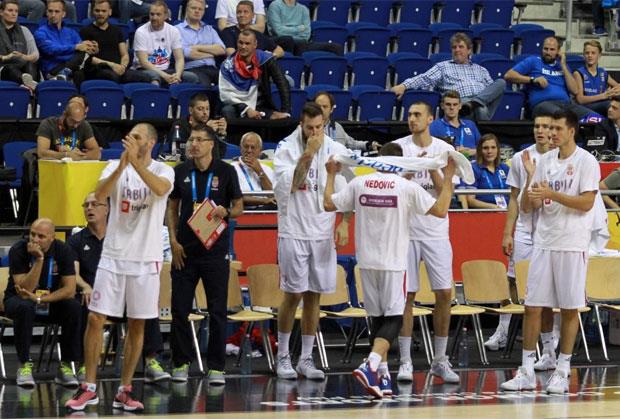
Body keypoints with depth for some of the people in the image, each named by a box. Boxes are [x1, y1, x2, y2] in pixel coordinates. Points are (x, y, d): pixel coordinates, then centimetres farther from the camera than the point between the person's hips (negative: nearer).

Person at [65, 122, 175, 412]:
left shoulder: (163, 171, -2)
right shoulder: (116, 167, 3)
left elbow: (161, 188, -26)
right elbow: (99, 195, -16)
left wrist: (136, 162, -34)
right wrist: (122, 166, -28)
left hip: (146, 258, -1)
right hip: (113, 255, 1)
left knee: (137, 325, 4)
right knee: (95, 318, -3)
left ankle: (124, 390, 12)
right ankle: (89, 388, 5)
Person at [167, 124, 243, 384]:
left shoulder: (225, 172, 0)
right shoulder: (181, 172, 6)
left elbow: (239, 207, 5)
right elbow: (172, 208, 12)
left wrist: (226, 212, -18)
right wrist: (173, 241, 1)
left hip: (215, 251, -2)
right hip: (184, 250, 2)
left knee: (217, 311, 1)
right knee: (180, 309, 2)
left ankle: (216, 367, 7)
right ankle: (181, 363, 13)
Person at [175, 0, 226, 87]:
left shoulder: (209, 29, 24)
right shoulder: (178, 29, 8)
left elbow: (221, 50, 8)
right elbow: (187, 53, -6)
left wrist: (199, 47, -2)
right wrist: (211, 53, 6)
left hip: (212, 69, 5)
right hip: (192, 69, -5)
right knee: (204, 84, -40)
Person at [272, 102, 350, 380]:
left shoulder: (336, 150, 4)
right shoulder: (286, 149, -4)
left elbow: (345, 192, 7)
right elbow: (291, 183, -17)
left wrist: (344, 223, -4)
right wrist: (308, 153, -20)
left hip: (323, 233, 3)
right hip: (294, 230, -3)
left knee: (313, 295, 6)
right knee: (293, 294, -2)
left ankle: (306, 359, 12)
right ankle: (283, 356, 9)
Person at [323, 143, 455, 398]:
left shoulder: (359, 184, 1)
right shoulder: (407, 187, -8)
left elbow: (329, 204, 9)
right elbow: (440, 210, -8)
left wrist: (331, 175, 23)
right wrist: (448, 178, 2)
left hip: (367, 261, 4)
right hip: (393, 262, -4)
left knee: (377, 316, 15)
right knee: (394, 317, -2)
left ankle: (382, 375, 16)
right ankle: (371, 364, -24)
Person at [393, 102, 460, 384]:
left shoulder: (445, 149, 2)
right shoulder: (398, 147, 0)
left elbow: (445, 192, -4)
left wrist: (432, 168, -19)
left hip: (436, 231, 1)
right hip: (406, 230, -1)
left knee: (444, 293, 0)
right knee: (406, 295, -1)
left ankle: (440, 361, 10)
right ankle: (405, 361, 5)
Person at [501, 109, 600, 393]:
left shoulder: (586, 161, -4)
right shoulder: (544, 161, 11)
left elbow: (586, 202, -14)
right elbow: (526, 207, 9)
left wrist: (551, 194, -20)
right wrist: (531, 178, -7)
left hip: (572, 245, -5)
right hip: (543, 242, 5)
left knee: (570, 309, 1)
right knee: (532, 306, 1)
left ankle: (562, 371, 9)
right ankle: (526, 372, 5)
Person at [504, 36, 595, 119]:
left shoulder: (562, 66, 27)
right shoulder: (533, 61, 17)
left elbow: (574, 91, 13)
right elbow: (508, 75, 5)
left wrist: (563, 66, 11)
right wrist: (533, 79, -5)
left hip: (566, 102, 4)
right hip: (542, 103, -4)